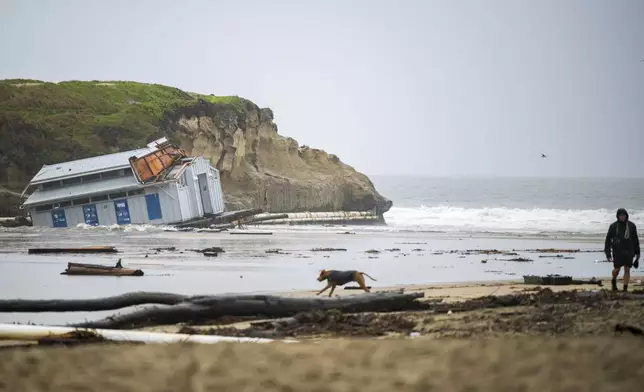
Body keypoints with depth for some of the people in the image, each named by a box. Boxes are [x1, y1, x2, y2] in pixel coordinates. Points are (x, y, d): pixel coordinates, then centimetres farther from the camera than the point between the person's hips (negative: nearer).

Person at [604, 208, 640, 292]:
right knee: (617, 269, 5)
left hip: (628, 251, 1)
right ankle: (614, 280, 38)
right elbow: (608, 240, -4)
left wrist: (637, 252, 9)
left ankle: (625, 289, 4)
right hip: (617, 252, -1)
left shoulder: (631, 226, -1)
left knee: (627, 270, -2)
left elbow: (635, 239, 8)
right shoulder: (613, 226, -6)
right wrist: (608, 253, -9)